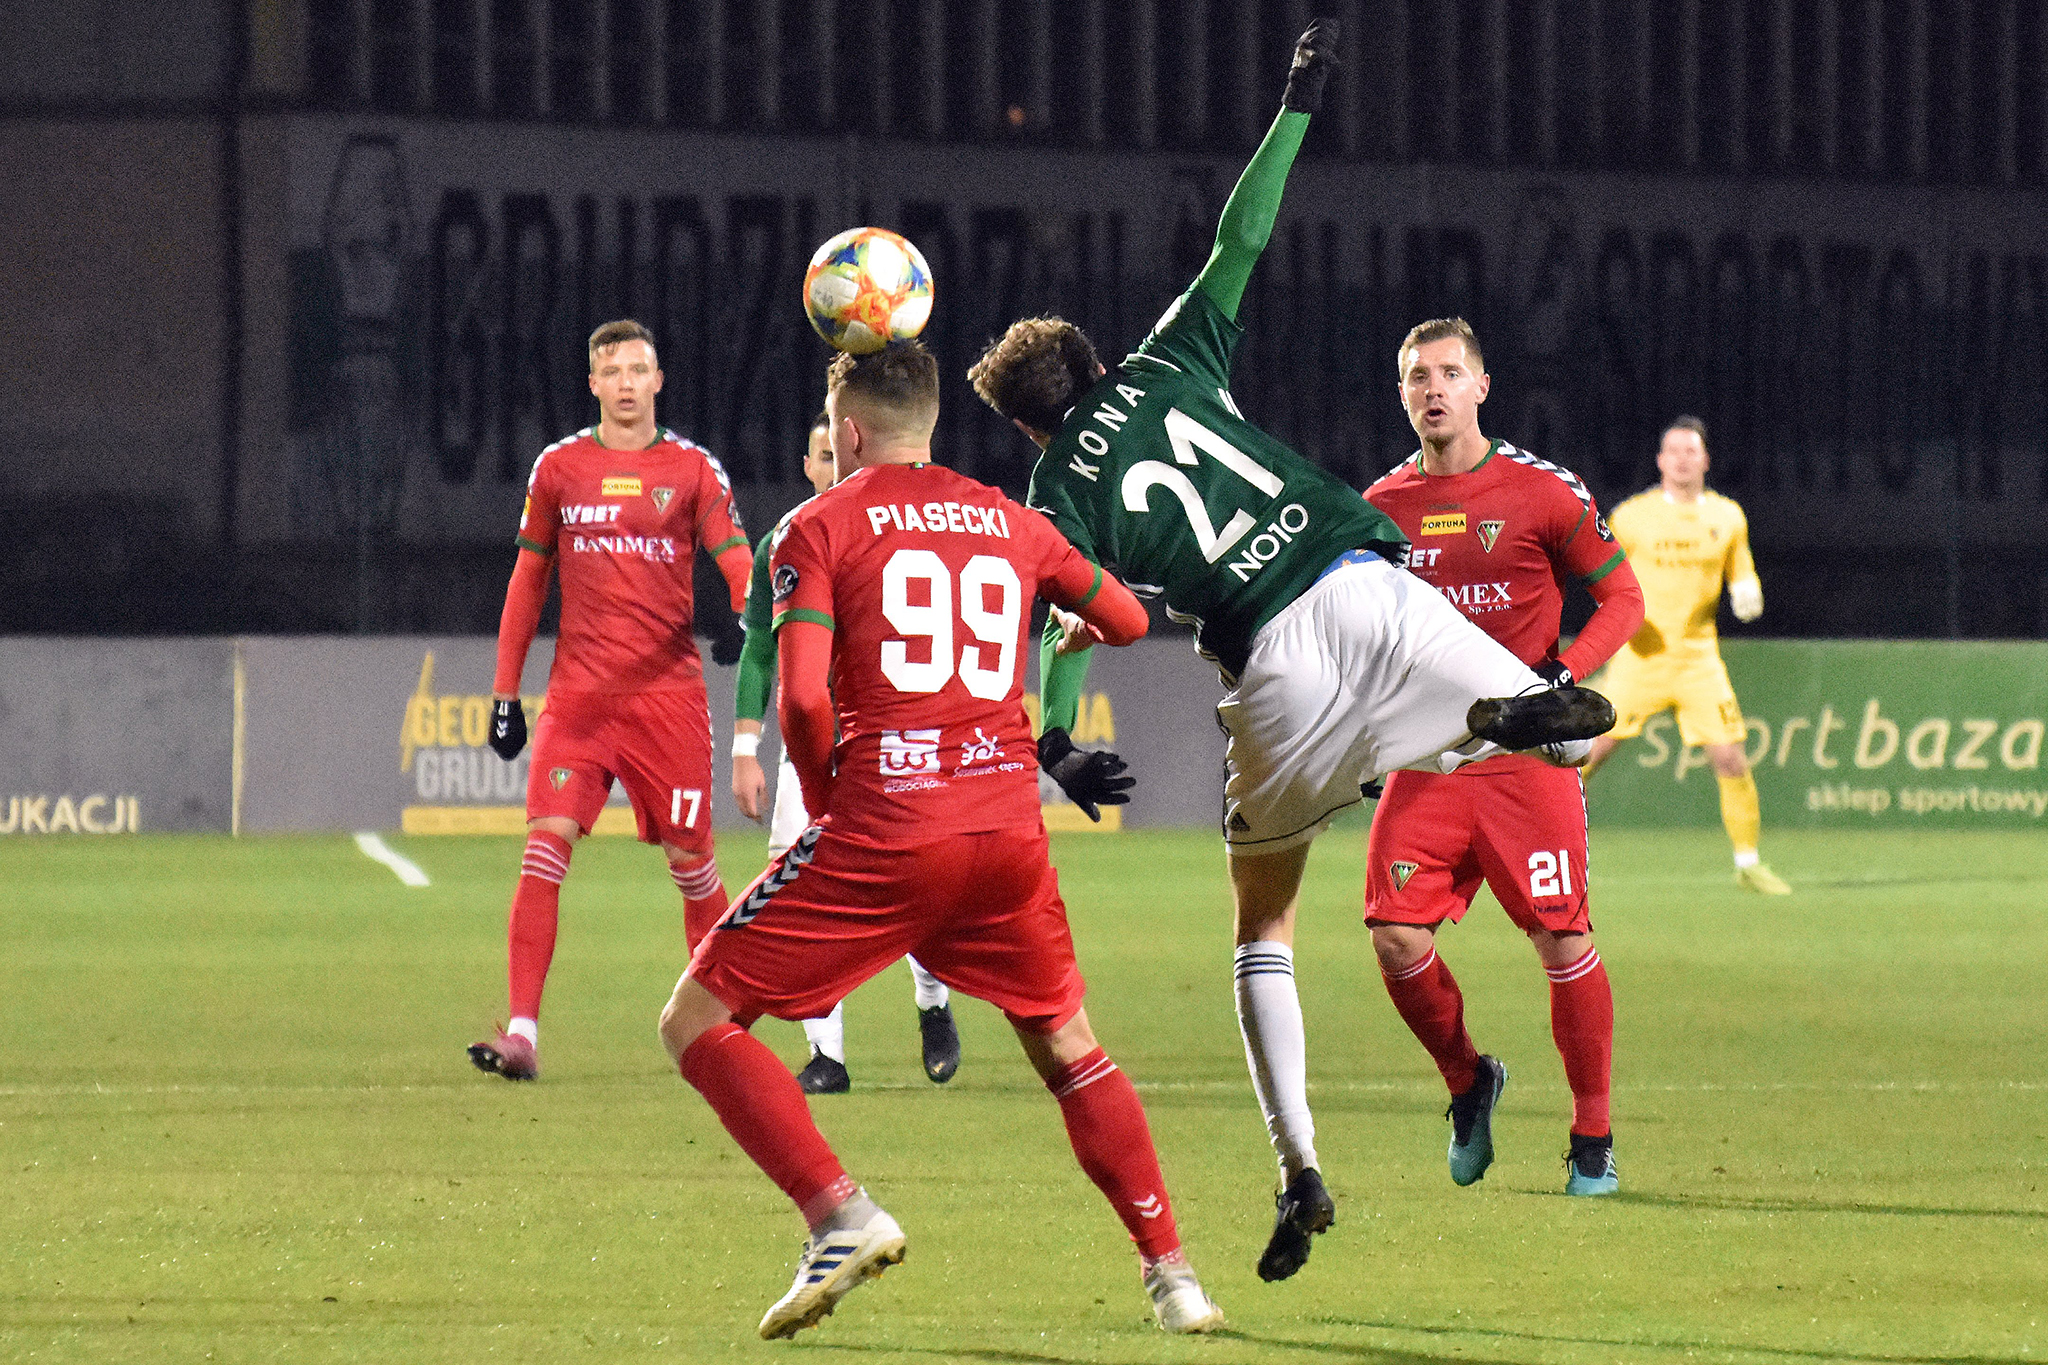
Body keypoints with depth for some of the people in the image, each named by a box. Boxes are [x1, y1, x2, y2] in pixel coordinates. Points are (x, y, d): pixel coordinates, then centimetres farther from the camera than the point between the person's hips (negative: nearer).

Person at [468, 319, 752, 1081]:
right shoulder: (559, 468, 9)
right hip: (578, 692, 0)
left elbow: (738, 563, -1)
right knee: (547, 840, -15)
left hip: (668, 690, 0)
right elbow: (529, 580, 14)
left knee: (689, 859, 3)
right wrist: (504, 691, 12)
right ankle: (522, 1033, -19)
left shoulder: (692, 469, 5)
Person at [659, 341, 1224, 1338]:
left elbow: (803, 696, -10)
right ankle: (1170, 1274, 15)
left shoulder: (822, 525, 2)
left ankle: (841, 1216, -11)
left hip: (881, 832, -4)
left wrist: (827, 806, 6)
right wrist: (1070, 630, 50)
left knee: (697, 1020, 5)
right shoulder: (1012, 523, 15)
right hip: (1008, 832, 5)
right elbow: (1127, 621, 27)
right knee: (1066, 1049, 23)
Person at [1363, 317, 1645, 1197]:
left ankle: (1592, 1136, 8)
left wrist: (1564, 673, -14)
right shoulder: (1381, 508, 8)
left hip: (1527, 753, -3)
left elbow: (1622, 597, 2)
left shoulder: (1543, 492, -3)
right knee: (1396, 938, -9)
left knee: (1563, 942, -6)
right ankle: (1468, 1083, 18)